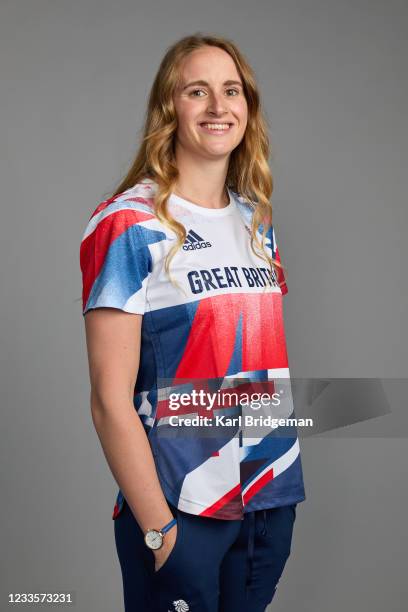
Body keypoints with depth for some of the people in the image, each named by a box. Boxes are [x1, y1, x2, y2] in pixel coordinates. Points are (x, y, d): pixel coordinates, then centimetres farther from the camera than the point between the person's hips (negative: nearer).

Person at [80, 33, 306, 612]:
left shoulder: (258, 221, 8)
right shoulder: (130, 226, -11)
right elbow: (111, 400, -14)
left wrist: (286, 486, 8)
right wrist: (159, 529, -15)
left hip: (273, 498, 6)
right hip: (179, 508, -6)